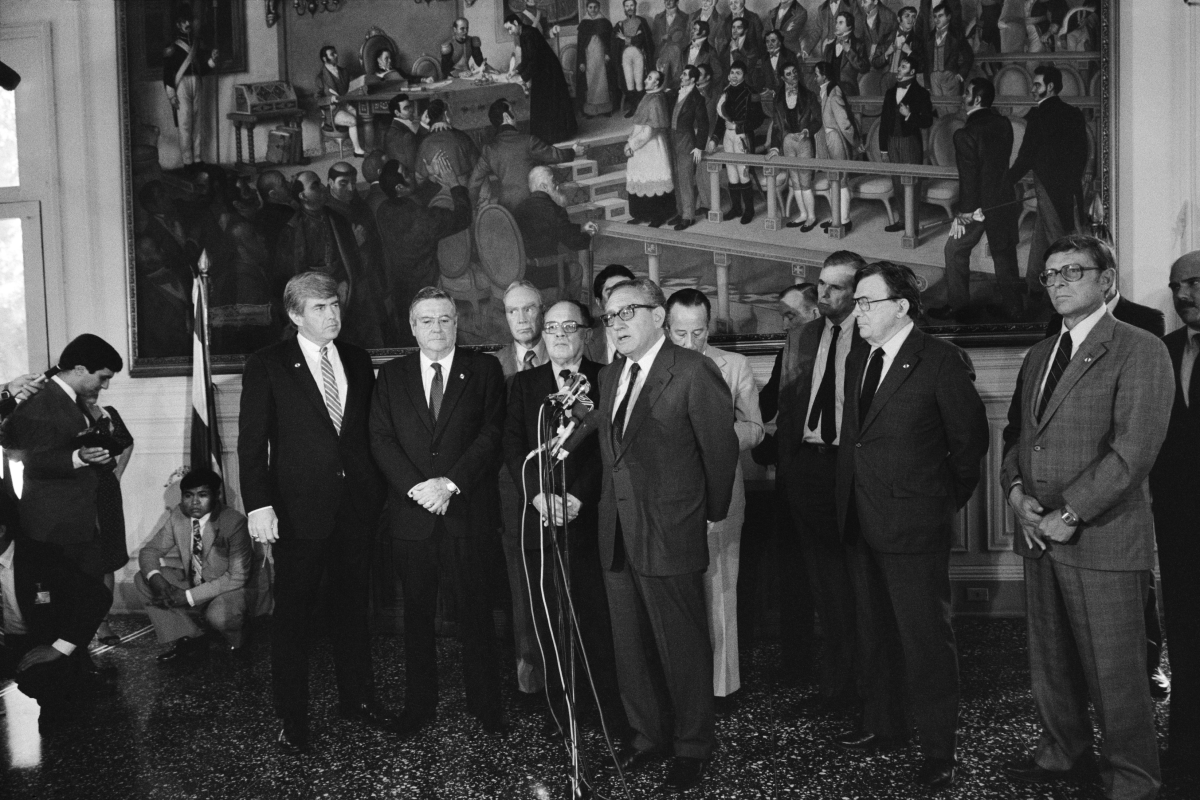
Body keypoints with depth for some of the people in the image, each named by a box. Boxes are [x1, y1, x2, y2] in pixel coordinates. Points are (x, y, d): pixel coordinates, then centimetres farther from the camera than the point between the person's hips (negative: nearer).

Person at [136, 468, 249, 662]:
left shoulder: (235, 522, -22)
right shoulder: (178, 515, -5)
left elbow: (237, 577, -24)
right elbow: (150, 550, 0)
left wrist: (189, 596, -29)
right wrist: (155, 578, -24)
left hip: (226, 592, -6)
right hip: (191, 585, 6)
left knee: (218, 615, -37)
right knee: (142, 578, -9)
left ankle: (233, 637, 2)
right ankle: (189, 638, -7)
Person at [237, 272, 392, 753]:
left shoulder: (357, 361, 9)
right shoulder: (267, 366, -3)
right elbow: (251, 442, -7)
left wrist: (376, 488, 6)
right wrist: (258, 505, -15)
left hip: (357, 506, 4)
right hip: (299, 510, -4)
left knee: (353, 607, 15)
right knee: (293, 617, 4)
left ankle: (357, 699, 30)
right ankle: (292, 720, 17)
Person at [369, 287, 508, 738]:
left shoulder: (484, 370, 5)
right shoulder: (391, 376, 11)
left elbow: (492, 434, -3)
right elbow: (381, 440, 2)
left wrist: (450, 483, -13)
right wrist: (417, 488, -11)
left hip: (467, 511, -2)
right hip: (410, 513, 2)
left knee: (475, 612, 3)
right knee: (417, 613, 9)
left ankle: (485, 704, 17)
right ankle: (419, 705, 21)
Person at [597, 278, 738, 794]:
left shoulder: (694, 372, -13)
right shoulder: (610, 376, 11)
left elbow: (721, 448, -8)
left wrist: (712, 515, 1)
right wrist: (614, 508, 11)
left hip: (670, 536, -7)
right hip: (617, 536, 7)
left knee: (682, 647, 6)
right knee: (630, 646, 17)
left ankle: (691, 747, 24)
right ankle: (647, 733, 35)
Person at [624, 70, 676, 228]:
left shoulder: (656, 100, -19)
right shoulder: (647, 97, 8)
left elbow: (649, 130, -21)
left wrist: (632, 145, -15)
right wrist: (630, 141, 8)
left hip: (651, 146, -9)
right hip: (641, 146, 9)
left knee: (652, 183, 0)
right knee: (639, 181, 13)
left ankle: (657, 217, 10)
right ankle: (642, 215, 22)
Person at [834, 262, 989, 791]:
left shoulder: (942, 361, -11)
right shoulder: (857, 360, 11)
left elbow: (970, 439, -5)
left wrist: (948, 500, 1)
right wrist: (848, 501, 9)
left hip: (914, 527, -7)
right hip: (861, 523, 7)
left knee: (926, 638, 3)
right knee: (874, 632, 18)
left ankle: (938, 751, 16)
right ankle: (883, 726, 34)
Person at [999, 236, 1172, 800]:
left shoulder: (1140, 351, -7)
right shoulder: (1039, 355, 15)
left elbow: (1133, 451, -15)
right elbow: (1014, 433, 18)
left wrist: (1069, 515, -16)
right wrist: (1016, 490, -2)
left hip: (1104, 539, -6)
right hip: (1040, 537, 6)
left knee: (1115, 670, 3)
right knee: (1049, 658, 16)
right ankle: (1062, 753, 33)